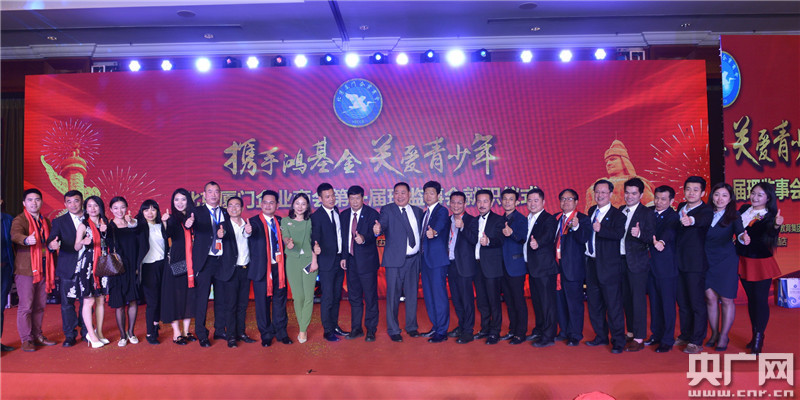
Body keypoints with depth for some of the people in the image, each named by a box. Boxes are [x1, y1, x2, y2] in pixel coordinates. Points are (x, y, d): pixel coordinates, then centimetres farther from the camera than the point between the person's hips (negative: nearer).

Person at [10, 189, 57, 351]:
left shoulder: (45, 221, 16)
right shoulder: (19, 220, -3)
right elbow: (15, 234, -25)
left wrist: (53, 268, 16)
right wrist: (26, 240, -48)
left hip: (43, 269, 6)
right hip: (25, 270, -6)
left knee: (40, 306, 11)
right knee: (25, 306, -3)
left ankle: (37, 335, 21)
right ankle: (26, 339, 5)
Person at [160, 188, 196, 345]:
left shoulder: (192, 216, 10)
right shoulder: (172, 218, -2)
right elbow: (167, 235, -23)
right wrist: (164, 223, -40)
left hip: (190, 262, 4)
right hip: (176, 262, -4)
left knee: (189, 295, 9)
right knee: (175, 295, -1)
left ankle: (186, 331, 19)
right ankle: (176, 333, 7)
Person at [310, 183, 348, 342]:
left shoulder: (337, 211, 8)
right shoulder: (317, 216, -12)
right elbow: (315, 238, -19)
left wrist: (344, 256, 12)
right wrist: (316, 247, -41)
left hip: (340, 260, 7)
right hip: (327, 262, -6)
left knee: (336, 297, 16)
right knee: (327, 298, 0)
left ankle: (335, 326, 29)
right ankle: (328, 331, 12)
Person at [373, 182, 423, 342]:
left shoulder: (417, 211, 12)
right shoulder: (387, 210, -2)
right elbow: (383, 225, -20)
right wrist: (377, 230, -40)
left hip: (414, 259, 4)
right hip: (395, 260, -4)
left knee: (412, 294, 13)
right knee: (393, 295, 1)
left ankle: (411, 326, 29)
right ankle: (393, 330, 14)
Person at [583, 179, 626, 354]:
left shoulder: (617, 215, -9)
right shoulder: (591, 211, 12)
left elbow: (619, 234, -25)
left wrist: (600, 229, -34)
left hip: (609, 267, -7)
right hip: (591, 263, 7)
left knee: (613, 305, -2)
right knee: (594, 304, 15)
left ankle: (618, 341, 9)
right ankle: (601, 336, 29)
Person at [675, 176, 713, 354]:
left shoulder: (706, 211, -11)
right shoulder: (680, 207, 10)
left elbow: (703, 219, -35)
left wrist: (690, 220, -58)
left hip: (695, 263, -7)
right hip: (679, 261, 7)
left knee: (697, 303, 0)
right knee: (682, 302, 16)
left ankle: (697, 342, 9)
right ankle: (685, 335, 29)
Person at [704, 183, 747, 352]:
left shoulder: (733, 216, -2)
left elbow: (739, 230, -20)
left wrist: (743, 237, -40)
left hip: (726, 261, -2)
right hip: (707, 261, 2)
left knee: (726, 299, 3)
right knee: (710, 298, 5)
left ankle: (724, 336, 17)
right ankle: (714, 334, 21)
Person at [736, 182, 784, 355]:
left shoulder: (769, 217, -11)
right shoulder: (744, 209, 4)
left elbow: (770, 234, -30)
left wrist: (776, 226, -48)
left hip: (761, 263, -5)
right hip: (743, 261, 5)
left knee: (761, 300, -2)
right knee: (751, 299, 15)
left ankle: (758, 340, 7)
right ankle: (755, 335, 27)